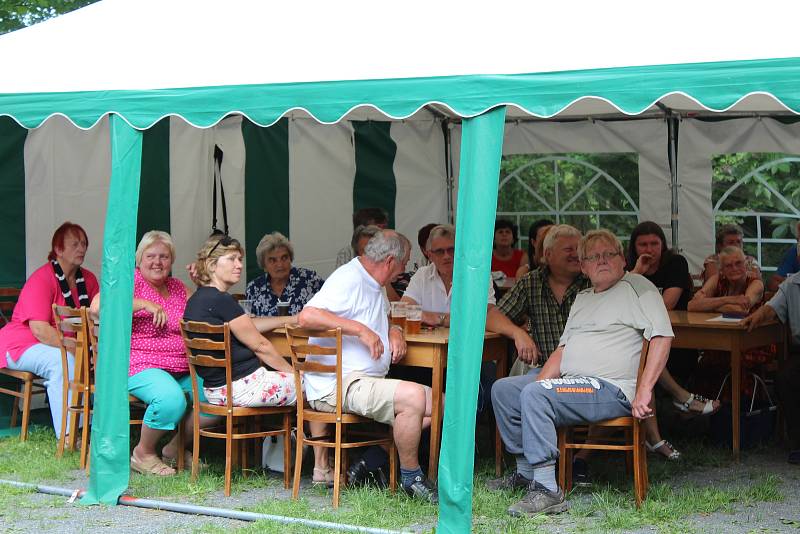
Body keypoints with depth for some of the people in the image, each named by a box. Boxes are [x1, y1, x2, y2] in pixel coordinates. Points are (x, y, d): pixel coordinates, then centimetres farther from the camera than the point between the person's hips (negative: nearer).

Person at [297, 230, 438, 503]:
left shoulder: (373, 285, 20)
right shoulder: (348, 279, -12)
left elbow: (382, 320, 36)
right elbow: (306, 317, -26)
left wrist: (395, 332, 11)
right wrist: (360, 330, -27)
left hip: (368, 382, 11)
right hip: (338, 385, -11)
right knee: (413, 396, -29)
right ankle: (411, 477, -11)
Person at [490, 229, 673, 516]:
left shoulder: (637, 286, -1)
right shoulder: (582, 299, 25)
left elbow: (662, 336, -13)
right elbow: (563, 350, 24)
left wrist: (644, 391, -20)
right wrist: (539, 383, 5)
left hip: (611, 390, -9)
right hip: (572, 383, 9)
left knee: (534, 395, -30)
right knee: (503, 390, 5)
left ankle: (546, 490, -31)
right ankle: (526, 471, 10)